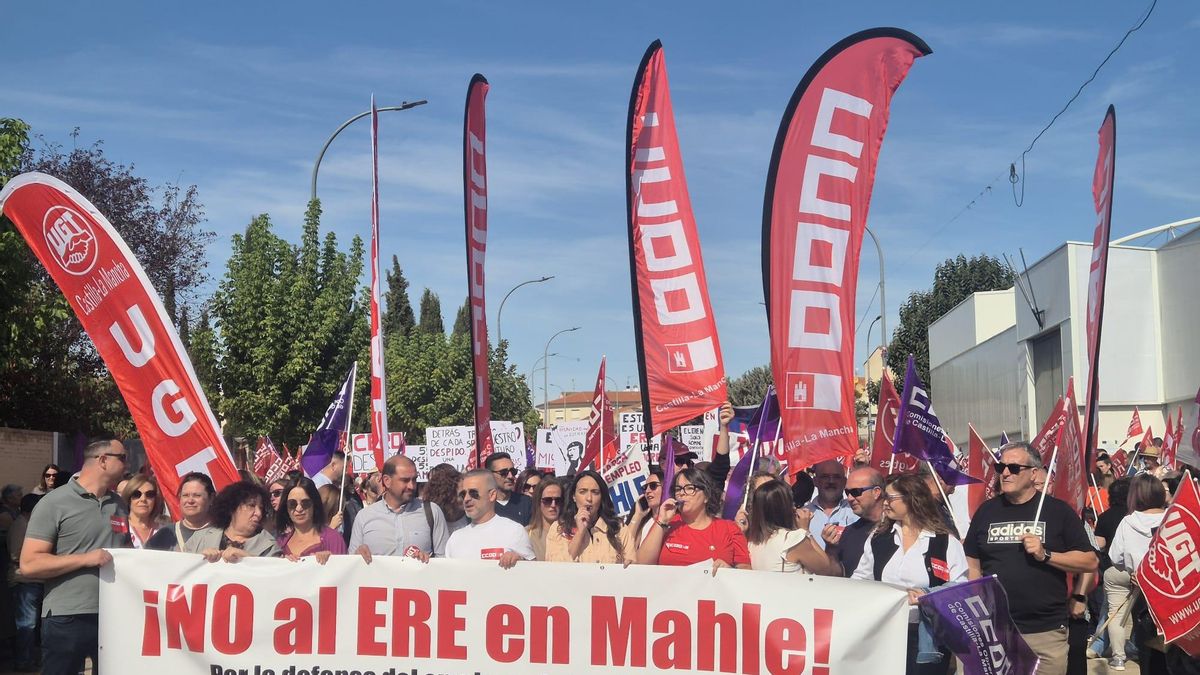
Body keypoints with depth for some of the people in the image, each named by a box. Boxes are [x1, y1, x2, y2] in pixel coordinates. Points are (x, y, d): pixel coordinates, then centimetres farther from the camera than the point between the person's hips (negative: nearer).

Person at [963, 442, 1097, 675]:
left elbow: (1090, 562, -1)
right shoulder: (987, 510, 8)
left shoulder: (1057, 510, 1)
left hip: (1047, 631, -2)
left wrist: (1045, 555, -15)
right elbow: (972, 564, 10)